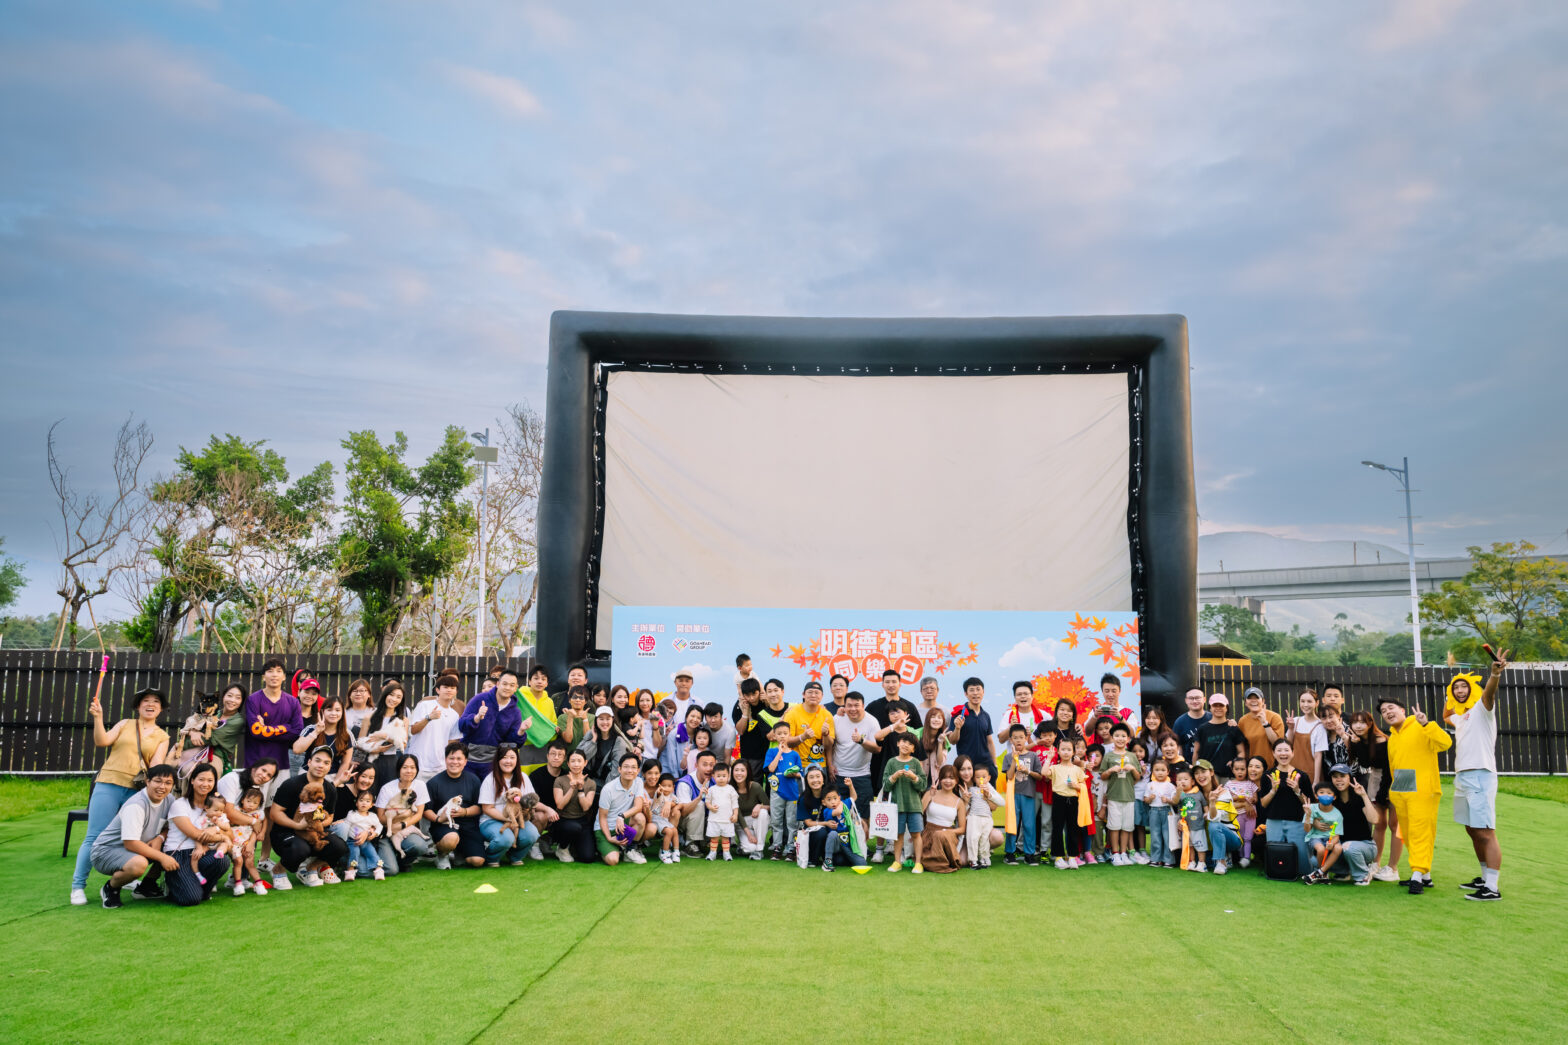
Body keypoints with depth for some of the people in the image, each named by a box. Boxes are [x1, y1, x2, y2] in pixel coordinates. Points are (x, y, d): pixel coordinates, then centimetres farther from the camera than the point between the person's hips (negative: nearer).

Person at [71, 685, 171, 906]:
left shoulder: (162, 737, 12)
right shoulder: (125, 724, 11)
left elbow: (156, 763, -1)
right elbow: (102, 741, -1)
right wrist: (98, 717, -13)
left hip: (137, 791, 2)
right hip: (109, 785, -1)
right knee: (95, 837, -3)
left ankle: (126, 879, 21)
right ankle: (78, 885, 3)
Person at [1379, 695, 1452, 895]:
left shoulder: (1420, 728, -4)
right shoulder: (1392, 738, 19)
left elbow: (1445, 743, -21)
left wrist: (1426, 724, -29)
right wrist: (1393, 790, 19)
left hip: (1422, 790, -8)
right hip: (1399, 793, 8)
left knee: (1420, 832, -10)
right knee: (1408, 834, 9)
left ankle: (1418, 874, -10)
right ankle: (1425, 875, 17)